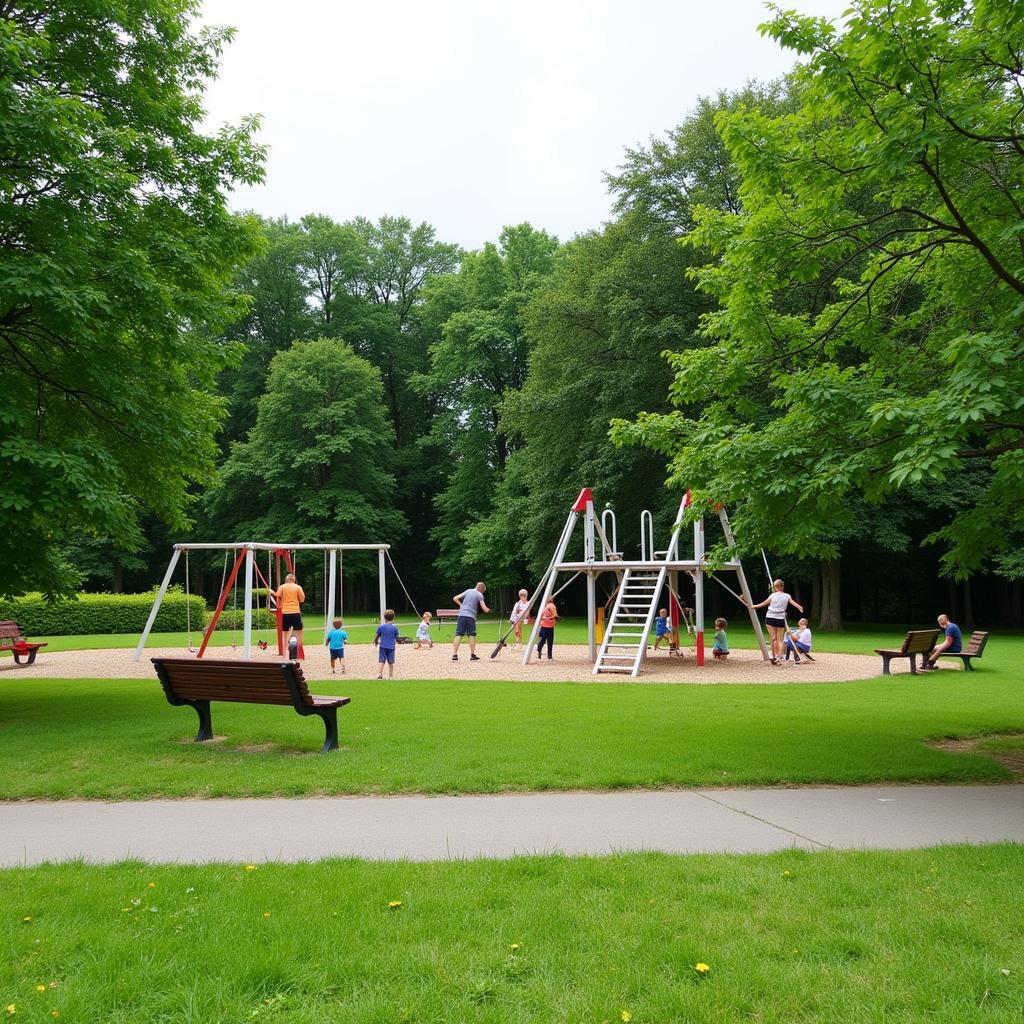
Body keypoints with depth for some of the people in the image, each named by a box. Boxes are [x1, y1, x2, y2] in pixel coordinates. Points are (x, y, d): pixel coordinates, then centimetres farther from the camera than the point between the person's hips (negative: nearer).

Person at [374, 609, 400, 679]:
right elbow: (397, 638, 3)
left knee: (381, 661, 4)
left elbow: (376, 636, 1)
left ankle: (379, 674, -9)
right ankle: (391, 676, 15)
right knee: (390, 662, 10)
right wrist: (396, 641, 27)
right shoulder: (394, 627, -5)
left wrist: (375, 642, 21)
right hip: (391, 647, 1)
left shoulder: (381, 626, -6)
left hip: (383, 647, -1)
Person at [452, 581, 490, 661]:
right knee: (472, 635, 6)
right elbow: (485, 609, -1)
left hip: (462, 615, 3)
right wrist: (488, 610, 21)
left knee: (458, 635, -1)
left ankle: (454, 655, -8)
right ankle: (472, 655, 5)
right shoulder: (480, 595, 4)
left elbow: (455, 598, 12)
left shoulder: (468, 591, 15)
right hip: (471, 616, -3)